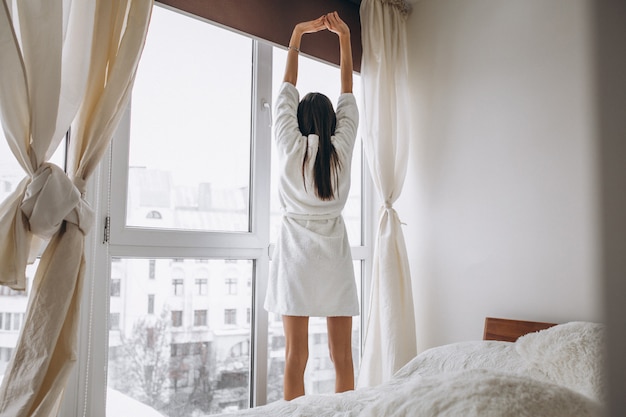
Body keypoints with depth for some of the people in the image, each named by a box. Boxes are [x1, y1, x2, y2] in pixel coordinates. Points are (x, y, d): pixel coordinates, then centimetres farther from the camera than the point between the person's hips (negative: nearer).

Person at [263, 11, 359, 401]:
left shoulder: (291, 146, -1)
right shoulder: (342, 147, 2)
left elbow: (287, 89, 8)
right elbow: (348, 94, 13)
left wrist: (297, 33, 17)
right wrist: (344, 37, 19)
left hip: (297, 254, -1)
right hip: (335, 255, 2)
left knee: (296, 355, 0)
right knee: (342, 355, 6)